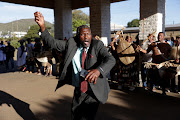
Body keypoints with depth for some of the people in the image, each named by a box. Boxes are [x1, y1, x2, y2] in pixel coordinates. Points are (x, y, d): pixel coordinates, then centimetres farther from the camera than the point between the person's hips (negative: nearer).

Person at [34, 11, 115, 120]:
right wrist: (42, 26, -17)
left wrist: (98, 70, -47)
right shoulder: (71, 43, -1)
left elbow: (110, 60, -26)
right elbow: (52, 42, -2)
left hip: (94, 91, -4)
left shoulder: (97, 45, -12)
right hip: (78, 90, 4)